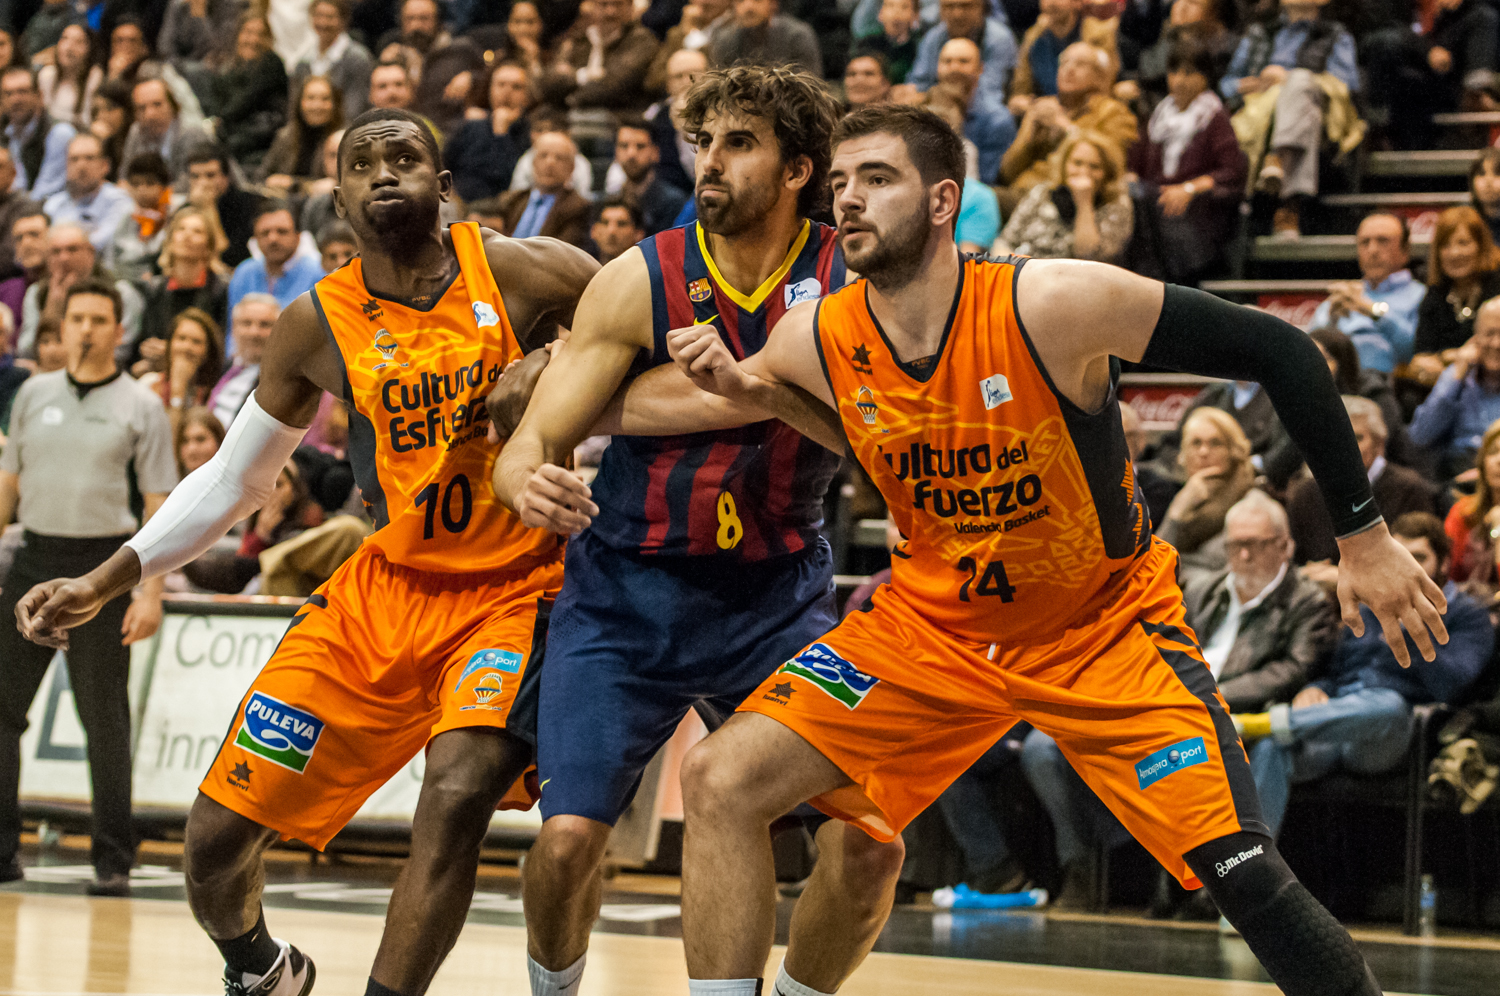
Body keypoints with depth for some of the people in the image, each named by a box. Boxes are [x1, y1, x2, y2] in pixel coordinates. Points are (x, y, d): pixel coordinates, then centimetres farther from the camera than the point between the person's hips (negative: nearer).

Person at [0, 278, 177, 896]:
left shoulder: (141, 407, 1)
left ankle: (113, 859, 5)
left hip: (103, 566, -4)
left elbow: (160, 503, -1)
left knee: (104, 717, -2)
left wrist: (152, 592, -9)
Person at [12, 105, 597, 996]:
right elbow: (232, 480, 9)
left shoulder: (522, 274, -11)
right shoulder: (319, 323, -1)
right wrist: (104, 584, 4)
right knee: (220, 829, 2)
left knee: (458, 795, -30)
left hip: (512, 588, -3)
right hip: (386, 586, 4)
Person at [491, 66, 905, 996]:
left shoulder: (851, 285, -9)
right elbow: (534, 441, -12)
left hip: (781, 594, 1)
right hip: (629, 593, -1)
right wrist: (529, 481, -35)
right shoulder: (640, 282, -11)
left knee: (869, 843, -10)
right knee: (568, 837, -13)